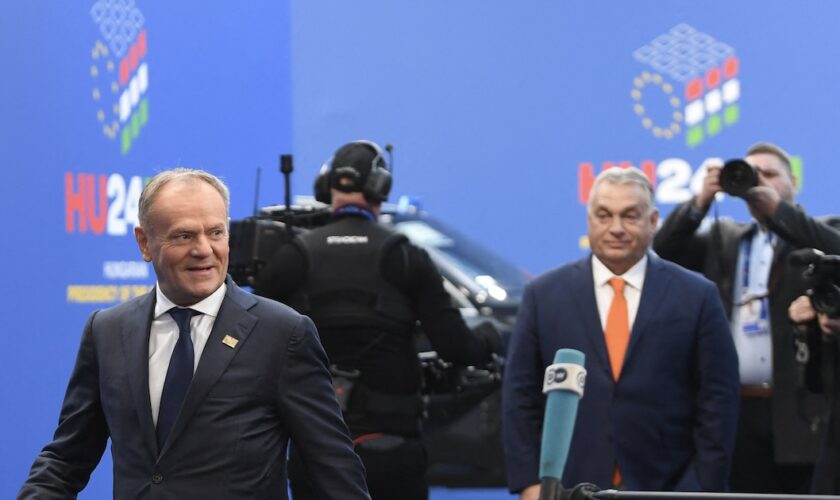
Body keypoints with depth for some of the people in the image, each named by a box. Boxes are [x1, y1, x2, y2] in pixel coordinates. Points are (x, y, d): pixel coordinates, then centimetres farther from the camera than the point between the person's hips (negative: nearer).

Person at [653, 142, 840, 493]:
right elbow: (663, 251, 6)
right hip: (737, 410, 3)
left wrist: (776, 207, -17)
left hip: (801, 408, -3)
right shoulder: (724, 238, 19)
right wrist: (701, 201, -8)